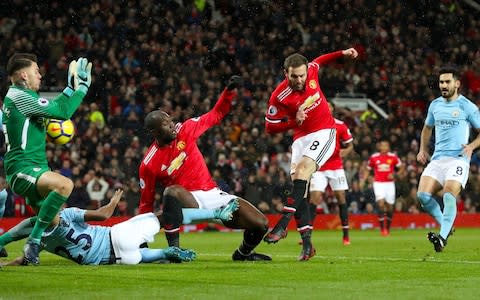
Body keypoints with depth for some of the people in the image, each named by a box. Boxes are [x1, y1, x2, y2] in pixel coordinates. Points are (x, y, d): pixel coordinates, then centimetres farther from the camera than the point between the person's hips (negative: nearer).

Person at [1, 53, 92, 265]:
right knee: (65, 184, -35)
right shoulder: (20, 96, -14)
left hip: (31, 170, 11)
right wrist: (82, 88, -7)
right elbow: (62, 112, -18)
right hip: (22, 169, -11)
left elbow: (53, 107, 30)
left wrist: (71, 88, 28)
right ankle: (33, 241, -26)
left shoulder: (21, 96, 18)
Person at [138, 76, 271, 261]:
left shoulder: (184, 130, 0)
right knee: (172, 192, -41)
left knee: (260, 225, -9)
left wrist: (230, 91, -5)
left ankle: (243, 253, 24)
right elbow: (146, 204, 0)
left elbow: (216, 115, 10)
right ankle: (173, 249, -32)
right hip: (188, 201, -4)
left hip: (213, 195, 4)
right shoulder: (149, 165, -9)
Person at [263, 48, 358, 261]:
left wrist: (343, 53, 16)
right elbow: (270, 127, -9)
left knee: (303, 168, -25)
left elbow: (318, 61, 18)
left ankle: (283, 224, -33)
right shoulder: (279, 96, -15)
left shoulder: (311, 71, -8)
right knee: (298, 185, -9)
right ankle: (307, 244, -7)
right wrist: (294, 121, -22)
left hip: (324, 133, -1)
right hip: (301, 137, 1)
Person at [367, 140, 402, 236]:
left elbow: (401, 167, 7)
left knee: (390, 207, 3)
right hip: (378, 183, -1)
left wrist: (394, 175, -9)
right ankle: (382, 228, -13)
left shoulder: (393, 157, 1)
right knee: (381, 203, -20)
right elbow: (368, 169, 13)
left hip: (389, 183, 1)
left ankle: (388, 228, 24)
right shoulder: (373, 157, 2)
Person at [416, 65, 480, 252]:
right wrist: (423, 149, 18)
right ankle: (446, 227, 7)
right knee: (423, 195, -11)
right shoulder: (435, 105, 14)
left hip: (458, 159, -5)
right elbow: (427, 127, 31)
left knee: (449, 195, -24)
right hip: (437, 159, 5)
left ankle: (442, 237, -22)